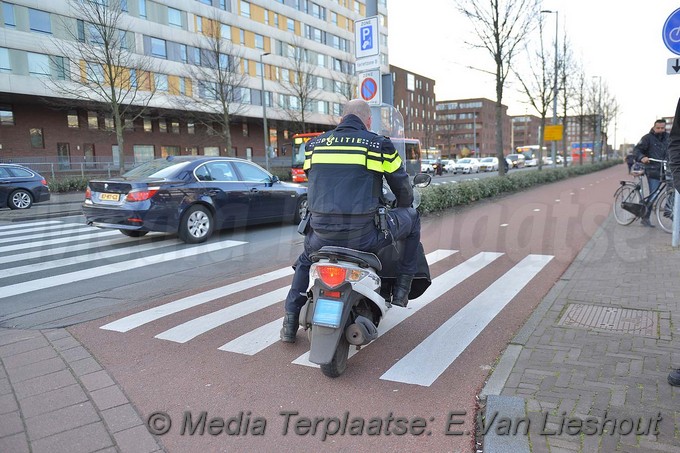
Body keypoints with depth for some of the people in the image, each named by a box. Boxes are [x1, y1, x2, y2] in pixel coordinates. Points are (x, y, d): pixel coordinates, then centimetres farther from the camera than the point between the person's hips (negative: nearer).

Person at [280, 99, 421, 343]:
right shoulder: (379, 144, 2)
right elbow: (403, 189, 8)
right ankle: (401, 288, 24)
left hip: (321, 232, 4)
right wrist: (403, 208, 31)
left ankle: (290, 321, 30)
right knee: (411, 218, 23)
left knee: (305, 260, 37)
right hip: (363, 235, -3)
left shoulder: (314, 144, 12)